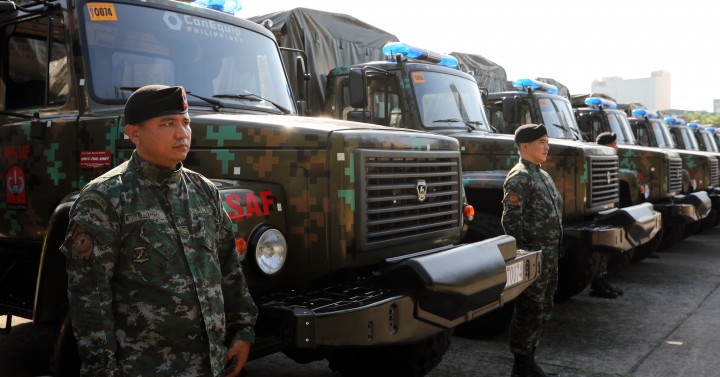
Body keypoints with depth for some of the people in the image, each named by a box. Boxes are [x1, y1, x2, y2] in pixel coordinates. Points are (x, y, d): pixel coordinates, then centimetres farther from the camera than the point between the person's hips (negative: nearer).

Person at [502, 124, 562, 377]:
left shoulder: (542, 175, 16)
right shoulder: (519, 177, -14)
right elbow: (511, 221, -20)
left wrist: (554, 251, 20)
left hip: (549, 256, 10)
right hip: (534, 257, -10)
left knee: (542, 311, 16)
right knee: (528, 313, -1)